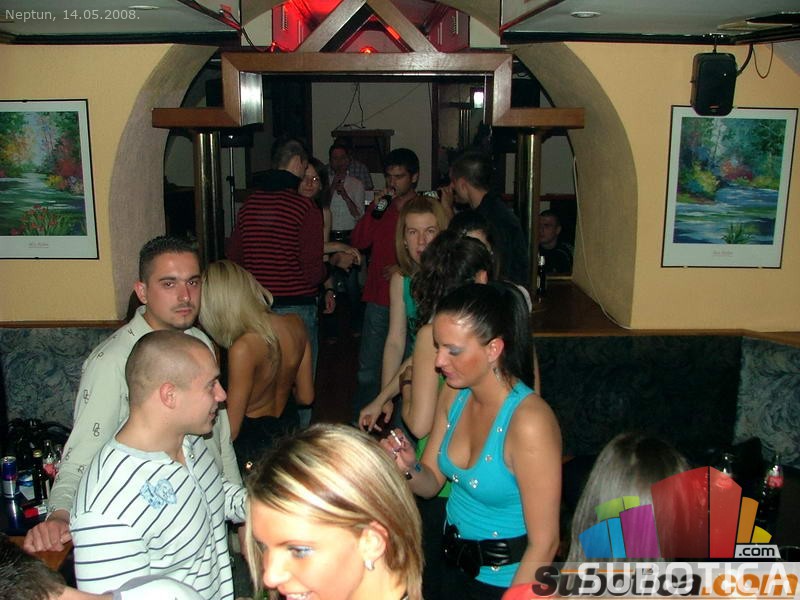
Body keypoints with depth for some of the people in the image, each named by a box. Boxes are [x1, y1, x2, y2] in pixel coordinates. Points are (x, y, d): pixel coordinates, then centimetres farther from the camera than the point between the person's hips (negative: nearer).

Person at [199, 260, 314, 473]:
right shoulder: (295, 324, -11)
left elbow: (231, 429, -21)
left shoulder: (244, 349, -30)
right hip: (288, 427, 6)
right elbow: (305, 396, 1)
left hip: (252, 438, -6)